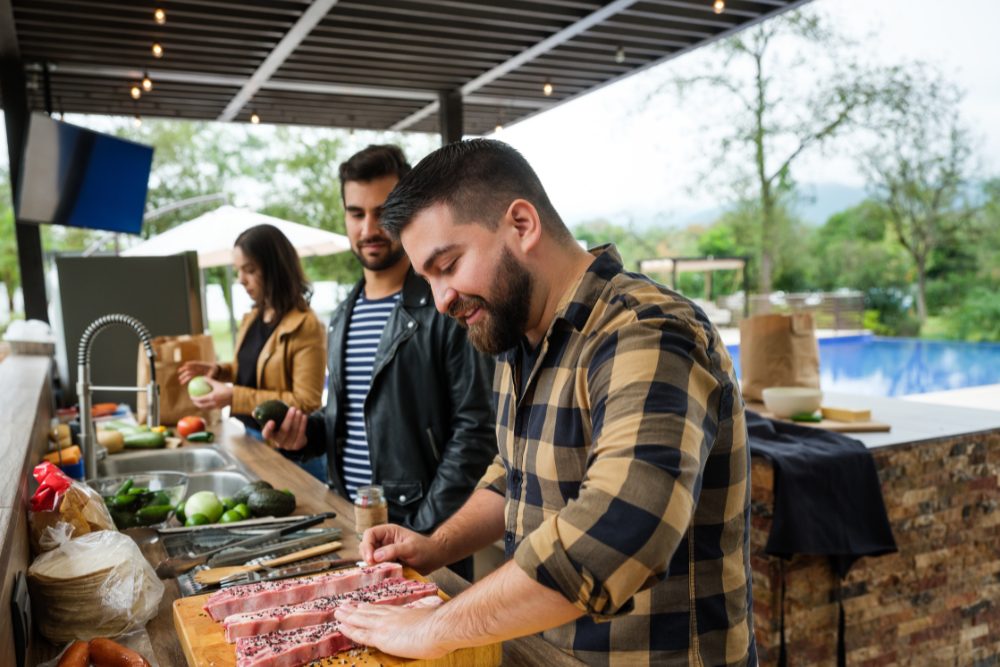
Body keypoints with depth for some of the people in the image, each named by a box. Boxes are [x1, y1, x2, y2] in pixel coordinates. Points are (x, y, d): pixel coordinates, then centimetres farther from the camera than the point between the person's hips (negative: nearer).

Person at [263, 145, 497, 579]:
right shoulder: (345, 315, 10)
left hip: (424, 530, -6)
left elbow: (475, 429, -16)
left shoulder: (446, 309, -13)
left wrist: (423, 529, -18)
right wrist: (305, 434, 0)